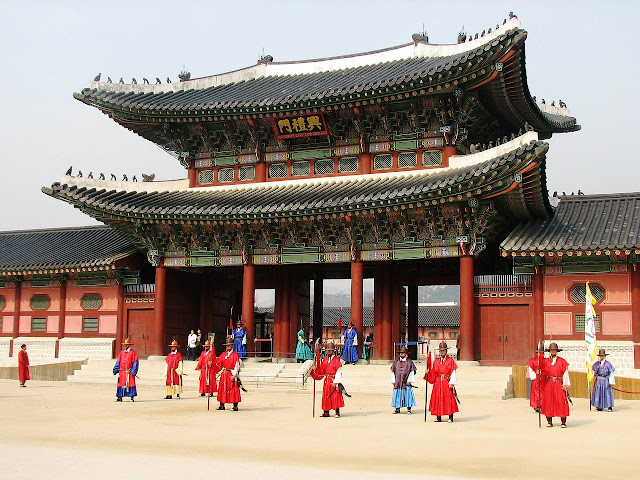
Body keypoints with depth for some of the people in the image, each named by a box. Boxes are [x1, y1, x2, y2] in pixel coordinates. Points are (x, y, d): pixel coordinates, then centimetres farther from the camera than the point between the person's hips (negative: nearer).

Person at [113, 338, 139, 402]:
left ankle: (132, 397, 0)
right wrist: (116, 369, 6)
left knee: (130, 384, -5)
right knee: (121, 384, 3)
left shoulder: (132, 352, -1)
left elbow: (135, 362, -4)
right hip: (121, 372, 4)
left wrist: (133, 370, -11)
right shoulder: (121, 352, 12)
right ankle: (119, 397, 8)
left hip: (129, 372, -4)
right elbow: (118, 361, 14)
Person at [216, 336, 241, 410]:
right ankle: (222, 405, 14)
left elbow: (237, 366, -9)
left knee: (233, 390, -5)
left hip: (231, 374, -6)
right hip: (224, 374, 6)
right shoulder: (223, 354, 12)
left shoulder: (235, 355, -5)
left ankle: (235, 406, -1)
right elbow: (219, 363, 10)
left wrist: (234, 375, -15)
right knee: (222, 389, 6)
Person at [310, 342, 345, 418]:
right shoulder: (325, 360, 13)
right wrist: (315, 369, -4)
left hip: (334, 380, -6)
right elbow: (321, 371, 15)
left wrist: (335, 382, -16)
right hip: (326, 380, 6)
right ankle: (326, 412, 12)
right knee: (326, 396, 5)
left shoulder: (337, 360, -5)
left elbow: (338, 372, -10)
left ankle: (337, 412, -4)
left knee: (335, 396, -7)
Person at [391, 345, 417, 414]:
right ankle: (397, 409, 10)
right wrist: (393, 381, 7)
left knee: (407, 394, -5)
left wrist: (409, 380, -7)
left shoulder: (409, 361, 2)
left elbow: (412, 371, 0)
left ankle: (409, 409, 0)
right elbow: (393, 371, 13)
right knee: (397, 395, 3)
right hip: (397, 381, 3)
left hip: (406, 382, -3)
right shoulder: (396, 361, 11)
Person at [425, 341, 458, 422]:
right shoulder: (436, 361, 11)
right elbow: (433, 373, 13)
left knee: (449, 399, -5)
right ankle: (438, 417, 8)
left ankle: (451, 417, -1)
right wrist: (428, 373, -6)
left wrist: (451, 382, -12)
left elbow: (453, 372, -4)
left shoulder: (450, 360, 0)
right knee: (437, 399, 2)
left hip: (447, 383, -3)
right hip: (438, 382, 3)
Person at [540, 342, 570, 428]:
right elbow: (543, 371, 9)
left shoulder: (562, 361, 5)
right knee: (548, 402, 1)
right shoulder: (545, 361, 10)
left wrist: (565, 384, -5)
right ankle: (549, 421, 9)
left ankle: (563, 422, 0)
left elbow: (565, 373, 2)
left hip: (559, 384, -2)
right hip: (548, 384, 2)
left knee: (561, 402, -5)